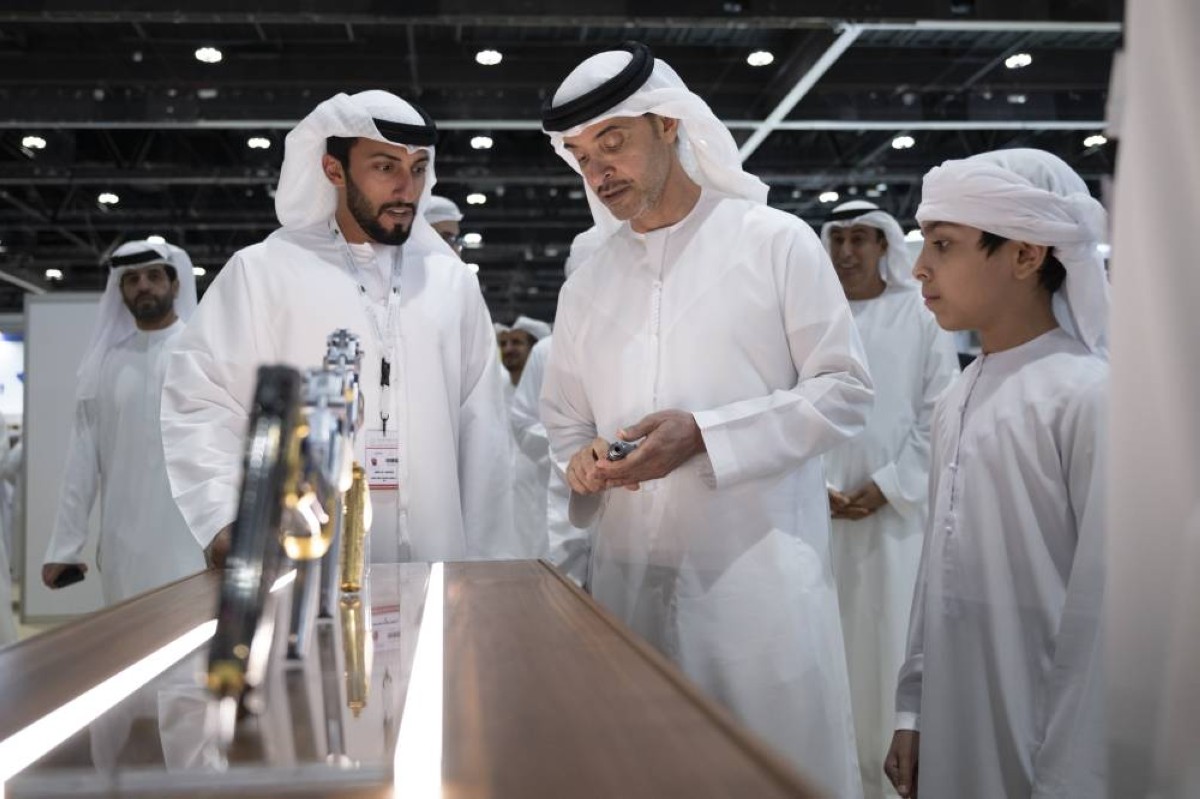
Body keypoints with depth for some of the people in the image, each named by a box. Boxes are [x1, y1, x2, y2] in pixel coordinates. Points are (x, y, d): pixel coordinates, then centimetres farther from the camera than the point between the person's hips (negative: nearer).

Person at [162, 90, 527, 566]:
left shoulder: (452, 280, 12)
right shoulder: (262, 272, 3)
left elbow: (480, 432, 10)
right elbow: (201, 404, -1)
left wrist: (493, 565, 5)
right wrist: (227, 519, -17)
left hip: (437, 562, 3)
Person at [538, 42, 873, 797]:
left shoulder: (776, 240, -2)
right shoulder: (589, 275, 12)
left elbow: (846, 391, -6)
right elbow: (564, 418, 16)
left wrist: (703, 435, -17)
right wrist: (581, 462, -8)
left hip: (760, 571, -4)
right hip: (630, 577, 4)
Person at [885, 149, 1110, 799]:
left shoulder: (1091, 396, -16)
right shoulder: (955, 401, 6)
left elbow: (1104, 615, -16)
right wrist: (912, 709, 11)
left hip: (1038, 746, -6)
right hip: (951, 729, 7)